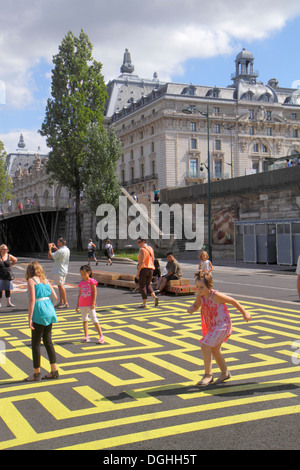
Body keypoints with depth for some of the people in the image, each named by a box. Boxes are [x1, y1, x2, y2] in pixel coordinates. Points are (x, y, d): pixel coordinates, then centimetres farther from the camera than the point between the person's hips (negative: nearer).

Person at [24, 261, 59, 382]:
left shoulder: (31, 280, -6)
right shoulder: (45, 280, 14)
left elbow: (32, 300, -14)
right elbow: (55, 297, 11)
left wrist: (29, 318, -14)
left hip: (39, 313, -7)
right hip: (50, 311, 7)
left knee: (35, 343, 3)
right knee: (48, 341, 14)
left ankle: (36, 373, 9)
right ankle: (54, 371, 16)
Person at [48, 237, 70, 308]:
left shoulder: (61, 251, -22)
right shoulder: (67, 249, 7)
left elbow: (50, 256, -21)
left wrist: (49, 248, -7)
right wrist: (56, 248, 25)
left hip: (59, 271, -10)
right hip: (64, 270, 10)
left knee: (61, 286, -5)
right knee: (60, 286, 17)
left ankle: (65, 303, -3)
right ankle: (61, 302, 23)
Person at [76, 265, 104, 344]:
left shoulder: (92, 281, -6)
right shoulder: (81, 283, 10)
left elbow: (95, 293, -9)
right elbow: (79, 294, 15)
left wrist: (93, 303, -15)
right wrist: (78, 305, 14)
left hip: (90, 305, -6)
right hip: (82, 305, 6)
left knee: (94, 320, -7)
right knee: (85, 320, 10)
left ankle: (101, 337, -2)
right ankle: (86, 337, 17)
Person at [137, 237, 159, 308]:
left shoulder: (142, 250, -13)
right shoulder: (150, 249, 12)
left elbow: (141, 262, -19)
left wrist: (138, 272, -16)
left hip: (143, 269, -8)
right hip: (150, 269, 8)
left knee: (142, 286, 1)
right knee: (148, 285, 19)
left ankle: (144, 303, 1)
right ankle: (154, 297, -4)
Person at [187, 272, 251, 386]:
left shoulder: (216, 295, -24)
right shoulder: (200, 295, -5)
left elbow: (233, 301, -13)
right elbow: (195, 305, 11)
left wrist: (244, 313, -4)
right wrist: (191, 309, -14)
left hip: (222, 325, -9)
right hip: (211, 326, 9)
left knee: (205, 346, -18)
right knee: (214, 350, 21)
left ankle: (208, 375, -6)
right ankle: (225, 373, 42)